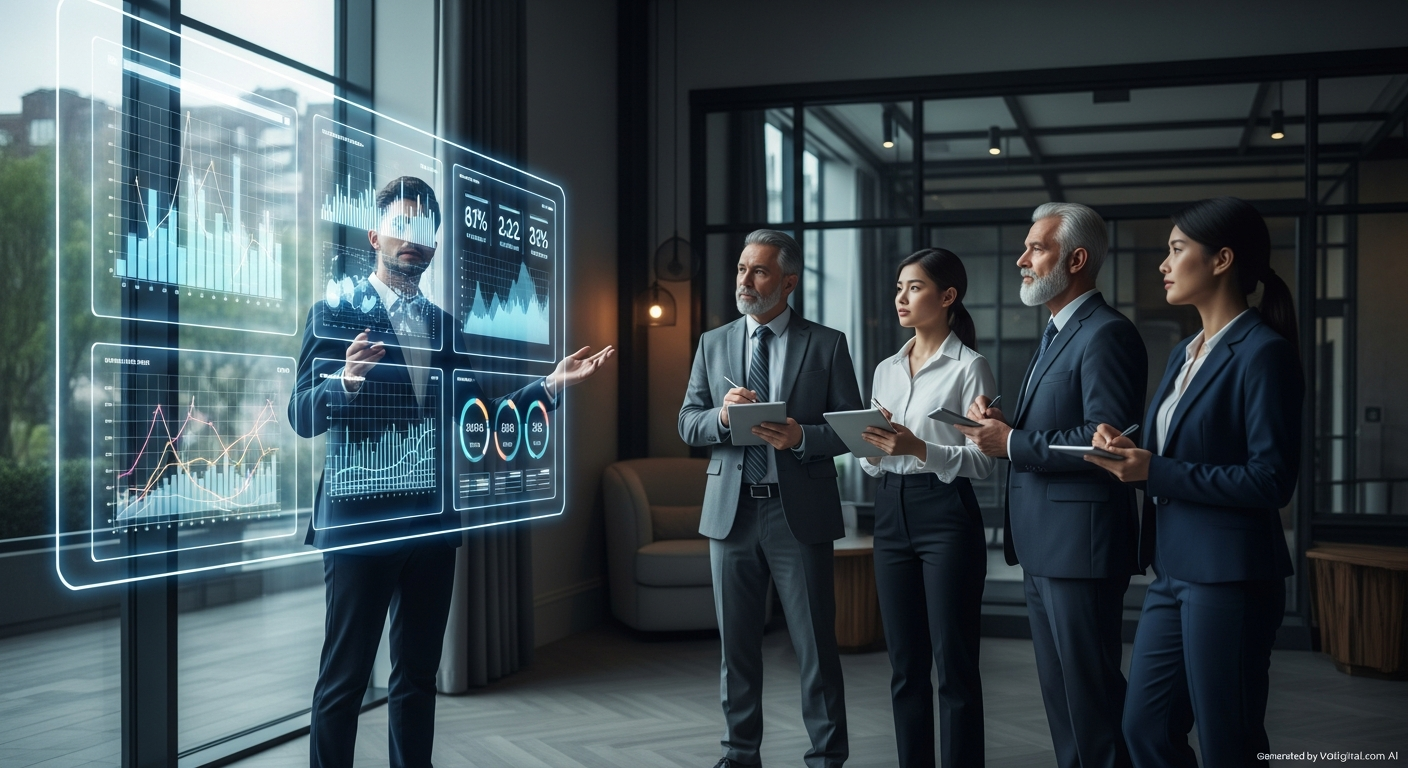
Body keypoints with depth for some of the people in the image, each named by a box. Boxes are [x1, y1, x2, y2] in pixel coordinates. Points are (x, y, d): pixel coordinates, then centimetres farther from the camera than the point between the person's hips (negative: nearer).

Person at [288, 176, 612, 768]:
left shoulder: (443, 323, 12)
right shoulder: (337, 311, -4)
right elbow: (302, 417, -13)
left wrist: (550, 386, 2)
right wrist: (346, 381, -33)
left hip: (432, 519, 5)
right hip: (360, 520, -5)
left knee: (419, 673, 13)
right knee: (344, 678, 1)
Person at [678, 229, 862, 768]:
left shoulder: (826, 345, 1)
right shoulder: (713, 344, 10)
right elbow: (688, 425, 7)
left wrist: (801, 436, -19)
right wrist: (723, 415, -14)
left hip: (799, 512, -3)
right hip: (731, 511, 3)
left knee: (815, 645, 1)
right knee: (736, 643, 11)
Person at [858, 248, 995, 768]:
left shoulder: (969, 367, -4)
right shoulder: (886, 370, 15)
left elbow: (983, 461, -10)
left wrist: (918, 448, -22)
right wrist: (871, 448, -5)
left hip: (946, 514, -6)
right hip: (891, 514, 6)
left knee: (954, 663, -3)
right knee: (905, 665, 10)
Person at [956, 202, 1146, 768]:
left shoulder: (1106, 334, -14)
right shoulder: (1055, 334, 18)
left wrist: (1013, 443, -19)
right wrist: (1001, 424, 0)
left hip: (1080, 544, -10)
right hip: (1042, 546, 10)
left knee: (1090, 694, -1)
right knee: (1059, 692, 16)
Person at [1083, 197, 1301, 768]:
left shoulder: (1264, 354, -12)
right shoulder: (1184, 355, 15)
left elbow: (1271, 480, -17)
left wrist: (1157, 472, -18)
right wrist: (1127, 451, 0)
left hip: (1229, 576, -8)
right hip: (1173, 571, 9)